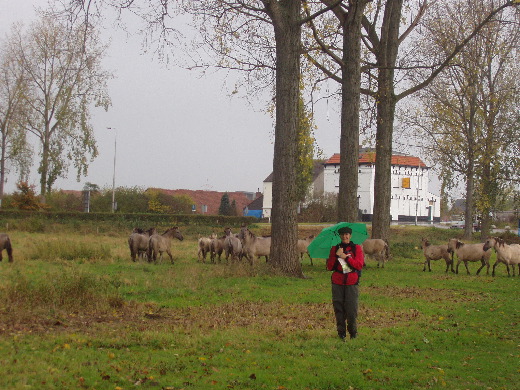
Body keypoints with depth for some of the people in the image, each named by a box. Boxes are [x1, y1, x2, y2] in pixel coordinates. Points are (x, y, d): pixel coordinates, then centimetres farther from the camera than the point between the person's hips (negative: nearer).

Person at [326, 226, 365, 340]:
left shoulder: (357, 248, 6)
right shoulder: (335, 249, 11)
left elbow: (359, 265, -6)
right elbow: (330, 267, 6)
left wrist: (346, 257, -11)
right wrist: (336, 255, -8)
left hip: (352, 283, -2)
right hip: (337, 283, 2)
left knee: (352, 309, -6)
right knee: (338, 308, 1)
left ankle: (353, 333, 10)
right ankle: (341, 333, 11)